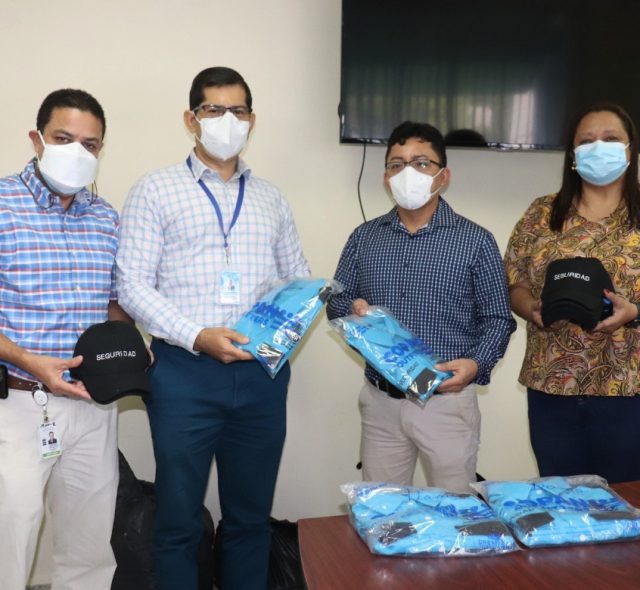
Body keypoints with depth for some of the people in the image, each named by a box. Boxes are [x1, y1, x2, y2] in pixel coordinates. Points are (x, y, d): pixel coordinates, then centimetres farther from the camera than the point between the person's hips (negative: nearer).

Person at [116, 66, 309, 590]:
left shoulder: (271, 199, 14)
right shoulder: (155, 191, 2)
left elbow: (300, 276, 15)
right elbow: (133, 286, -5)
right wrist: (197, 337, -17)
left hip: (262, 372, 4)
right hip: (185, 371, -3)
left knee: (251, 513, 14)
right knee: (179, 515, 6)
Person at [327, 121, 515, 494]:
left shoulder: (476, 240, -2)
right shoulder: (364, 238, 8)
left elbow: (498, 319, 0)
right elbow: (336, 302, 13)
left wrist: (476, 363, -18)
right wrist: (353, 309, -10)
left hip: (448, 402, -3)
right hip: (380, 401, 3)